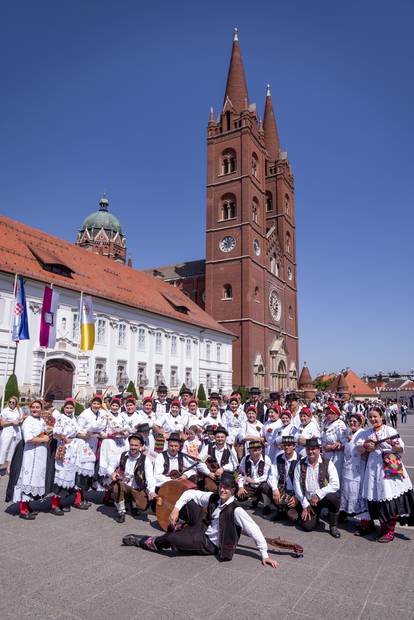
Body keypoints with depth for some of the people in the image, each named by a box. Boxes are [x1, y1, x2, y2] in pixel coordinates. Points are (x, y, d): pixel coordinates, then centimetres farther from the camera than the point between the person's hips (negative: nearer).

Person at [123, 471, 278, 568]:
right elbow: (190, 493, -2)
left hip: (210, 545, -6)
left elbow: (254, 530, -25)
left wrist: (264, 555, -24)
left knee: (171, 539, -19)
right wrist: (176, 509, -14)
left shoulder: (236, 510, -27)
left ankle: (150, 542, 13)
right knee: (189, 501, -6)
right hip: (202, 530, 6)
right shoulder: (213, 498, -9)